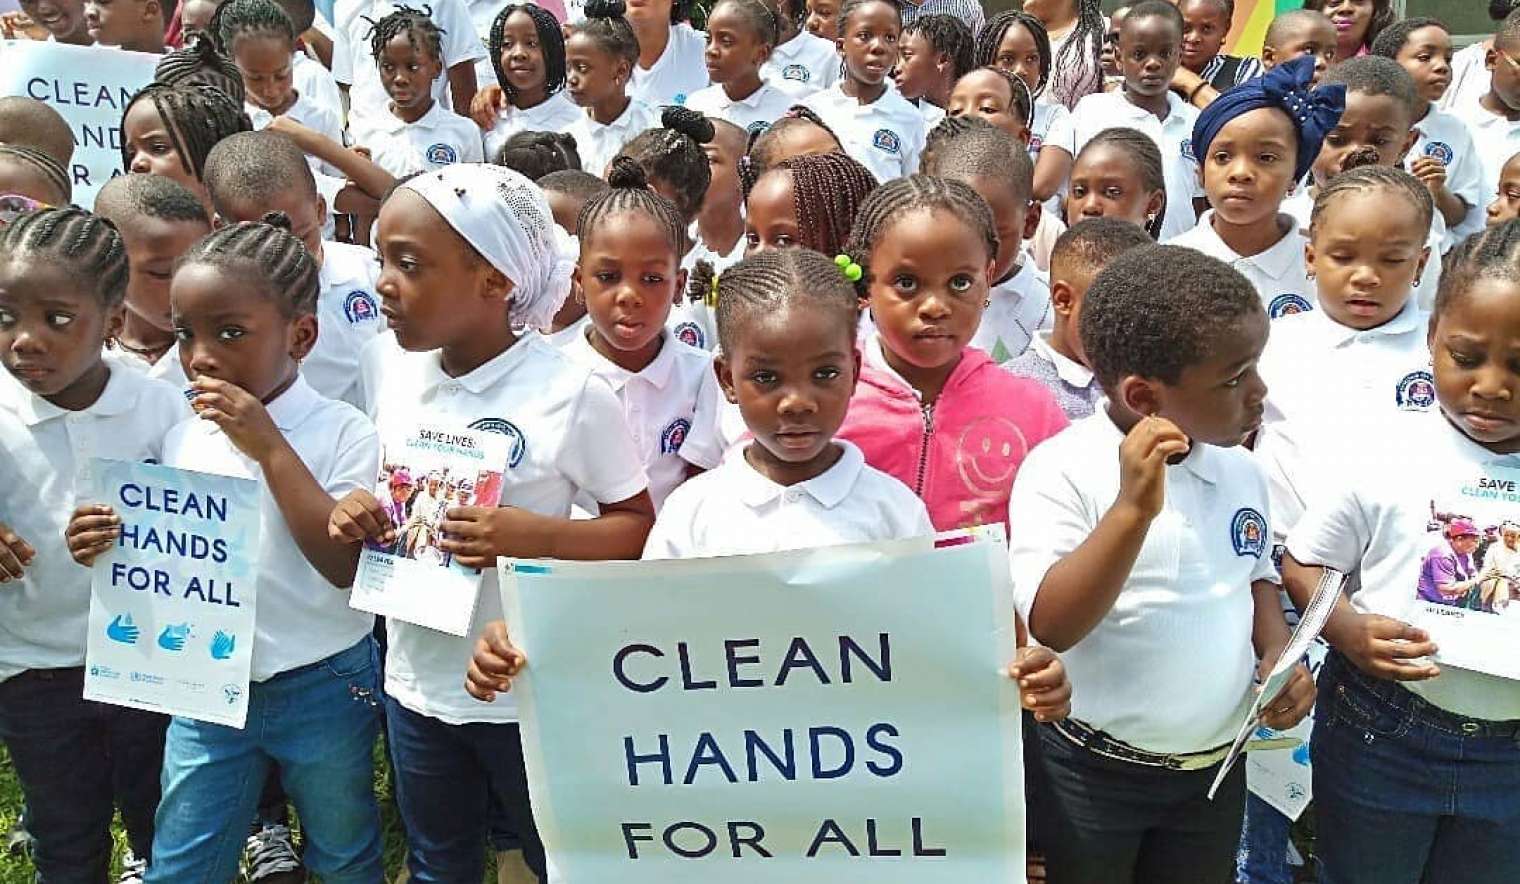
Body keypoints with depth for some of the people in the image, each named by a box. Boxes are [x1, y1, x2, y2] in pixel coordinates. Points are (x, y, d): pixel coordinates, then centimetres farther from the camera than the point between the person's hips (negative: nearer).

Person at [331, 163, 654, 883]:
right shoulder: (385, 364, -4)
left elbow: (637, 525, -11)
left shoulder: (571, 393, -20)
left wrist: (537, 535, -26)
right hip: (414, 678, 5)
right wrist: (357, 512, -9)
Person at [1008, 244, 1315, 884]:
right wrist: (1133, 508, -38)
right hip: (1093, 774, -5)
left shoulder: (1241, 472, -1)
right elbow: (1050, 625, -29)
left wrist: (1278, 654, -4)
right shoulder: (1063, 471, -20)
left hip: (1217, 766, 5)